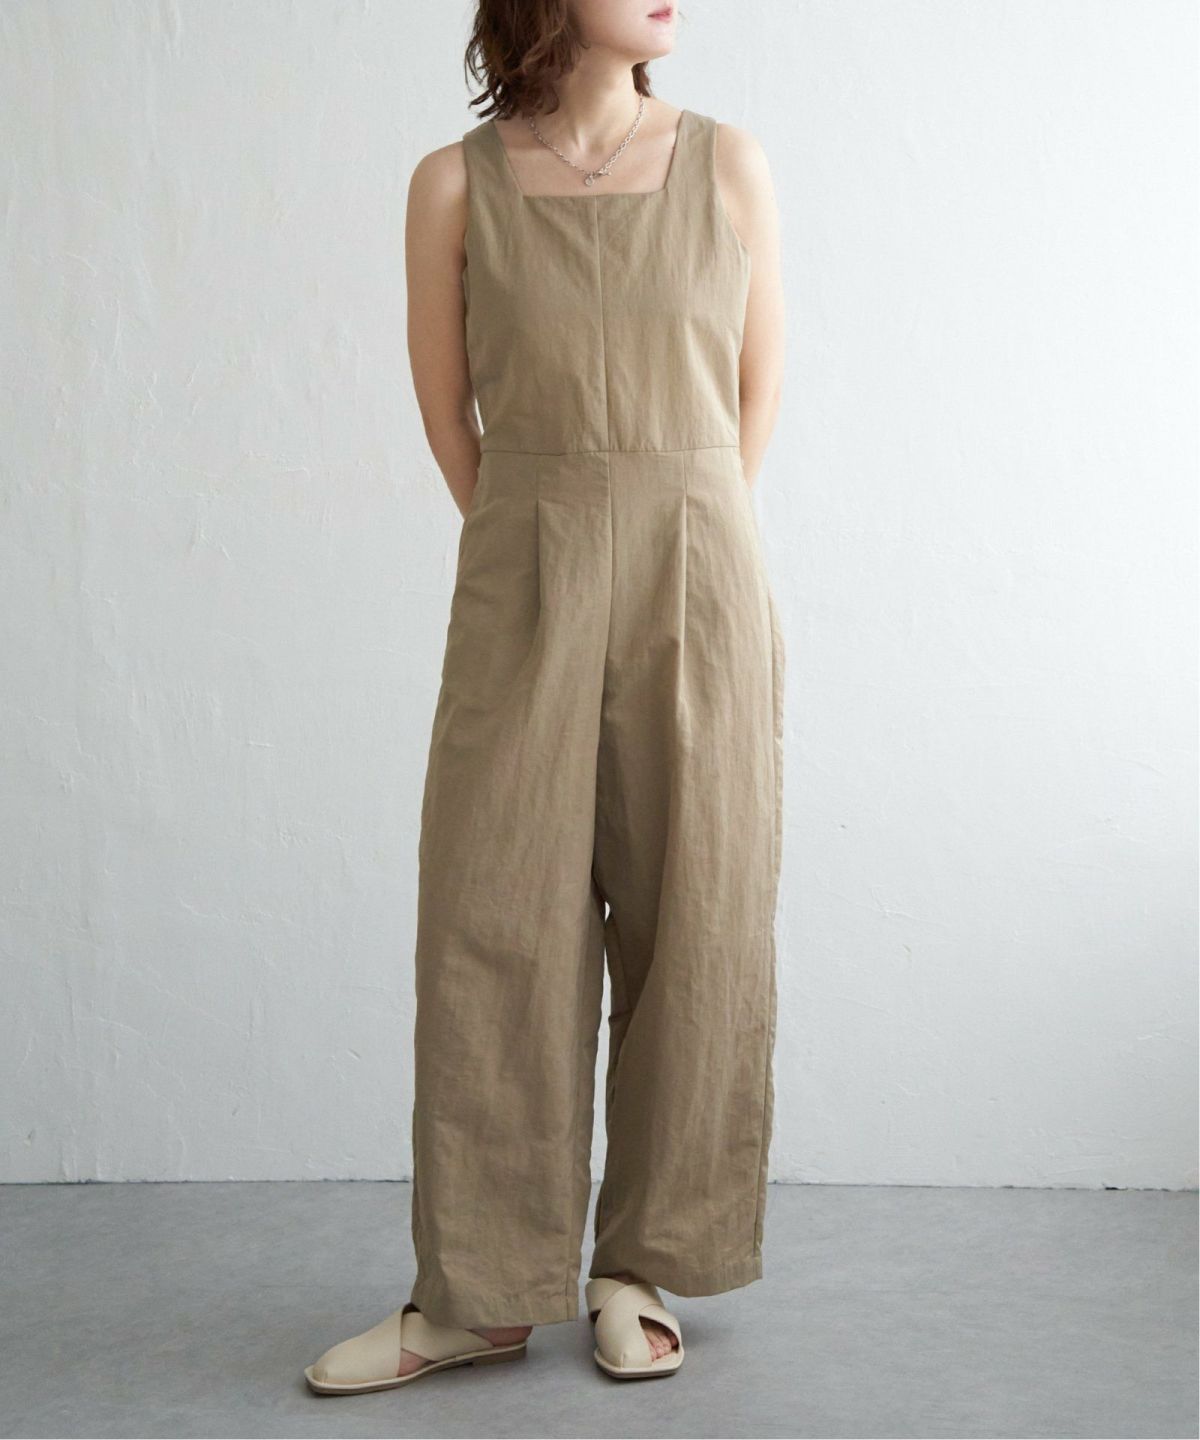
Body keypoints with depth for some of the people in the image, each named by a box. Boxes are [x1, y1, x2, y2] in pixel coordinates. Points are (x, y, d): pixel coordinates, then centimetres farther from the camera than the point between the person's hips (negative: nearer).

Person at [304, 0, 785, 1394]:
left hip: (699, 587, 1)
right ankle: (477, 1291, 14)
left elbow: (757, 386, 10)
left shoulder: (729, 164, 4)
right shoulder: (456, 185, 1)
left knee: (690, 923, 4)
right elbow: (446, 403, 9)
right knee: (494, 926, 0)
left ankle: (640, 1269, 20)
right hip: (524, 586, 0)